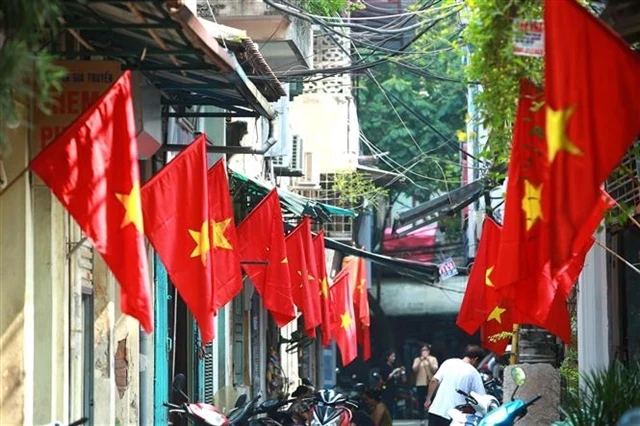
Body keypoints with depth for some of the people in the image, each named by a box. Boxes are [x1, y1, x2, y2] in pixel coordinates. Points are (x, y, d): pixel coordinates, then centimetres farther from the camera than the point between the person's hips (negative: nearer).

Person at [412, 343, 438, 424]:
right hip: (420, 383, 1)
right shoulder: (417, 359, 10)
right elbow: (414, 369, -4)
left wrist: (429, 361, -14)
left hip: (430, 383, -1)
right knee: (421, 401, -4)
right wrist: (420, 361, -15)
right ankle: (421, 419, -1)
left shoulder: (433, 359, 8)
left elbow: (435, 369, -5)